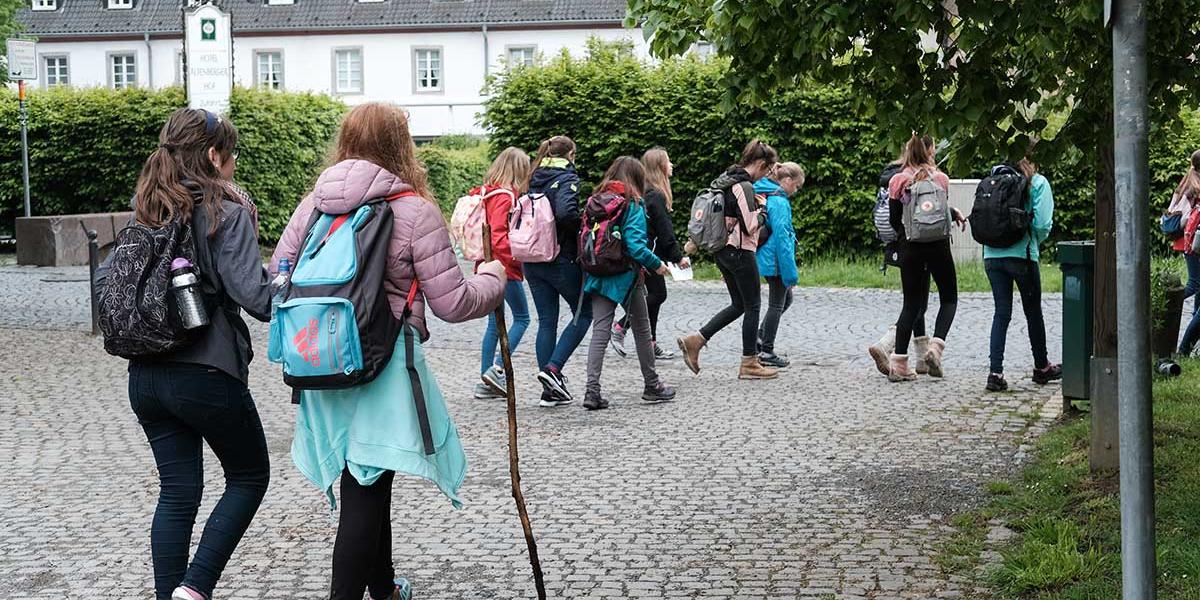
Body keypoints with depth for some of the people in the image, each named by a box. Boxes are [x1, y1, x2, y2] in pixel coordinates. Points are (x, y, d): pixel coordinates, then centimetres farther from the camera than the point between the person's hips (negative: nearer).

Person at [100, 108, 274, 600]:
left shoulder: (144, 213, 8)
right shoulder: (226, 214, -11)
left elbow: (104, 281, 11)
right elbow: (254, 296, -20)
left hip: (146, 376, 6)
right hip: (207, 375, -6)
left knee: (177, 492, 13)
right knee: (249, 477, 12)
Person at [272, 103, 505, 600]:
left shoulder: (312, 204, 4)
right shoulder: (414, 210, -11)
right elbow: (452, 303, -10)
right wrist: (492, 278, 9)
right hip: (383, 369, -6)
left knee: (366, 483, 22)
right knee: (366, 491, 0)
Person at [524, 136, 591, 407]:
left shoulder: (534, 180, 10)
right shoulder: (567, 179, -10)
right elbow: (565, 212, -26)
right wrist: (583, 229, -10)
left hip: (532, 260, 6)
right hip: (562, 259, -6)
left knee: (546, 321, 10)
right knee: (583, 313, 11)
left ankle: (550, 391, 10)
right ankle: (553, 368, -4)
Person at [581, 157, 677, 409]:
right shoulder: (633, 204, -10)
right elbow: (635, 245, -18)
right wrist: (657, 264, -6)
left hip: (598, 274, 5)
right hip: (626, 276, -4)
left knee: (599, 332, 2)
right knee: (642, 331, 12)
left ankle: (592, 391, -10)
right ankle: (652, 386, 24)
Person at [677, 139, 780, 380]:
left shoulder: (727, 180, 11)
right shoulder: (745, 186, -18)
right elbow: (750, 226, -20)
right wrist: (760, 211, -4)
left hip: (723, 251, 9)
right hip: (741, 252, -9)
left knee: (738, 305, 16)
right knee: (752, 306, 3)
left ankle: (695, 341, 7)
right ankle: (749, 364, 10)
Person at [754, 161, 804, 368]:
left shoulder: (762, 194, 11)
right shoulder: (779, 201, -19)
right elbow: (781, 236, -22)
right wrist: (790, 271, -19)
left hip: (767, 259, 9)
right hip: (776, 260, -9)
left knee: (785, 299, 21)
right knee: (777, 304, 2)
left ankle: (760, 338, 18)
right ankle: (766, 352, 9)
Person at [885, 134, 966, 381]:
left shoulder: (898, 181, 0)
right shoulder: (940, 178, -5)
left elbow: (894, 220, 1)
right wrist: (956, 214, 8)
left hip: (910, 247, 3)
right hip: (937, 246, -2)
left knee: (911, 303, 8)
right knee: (949, 298, 14)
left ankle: (899, 362, 1)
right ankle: (936, 347, -7)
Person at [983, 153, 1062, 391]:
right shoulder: (1037, 182, -3)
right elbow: (1042, 223, -10)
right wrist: (1035, 241, 9)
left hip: (992, 254, 3)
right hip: (1021, 255, -3)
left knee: (1001, 313, 6)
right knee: (1033, 311, 14)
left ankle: (996, 372, -5)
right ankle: (1041, 367, 29)